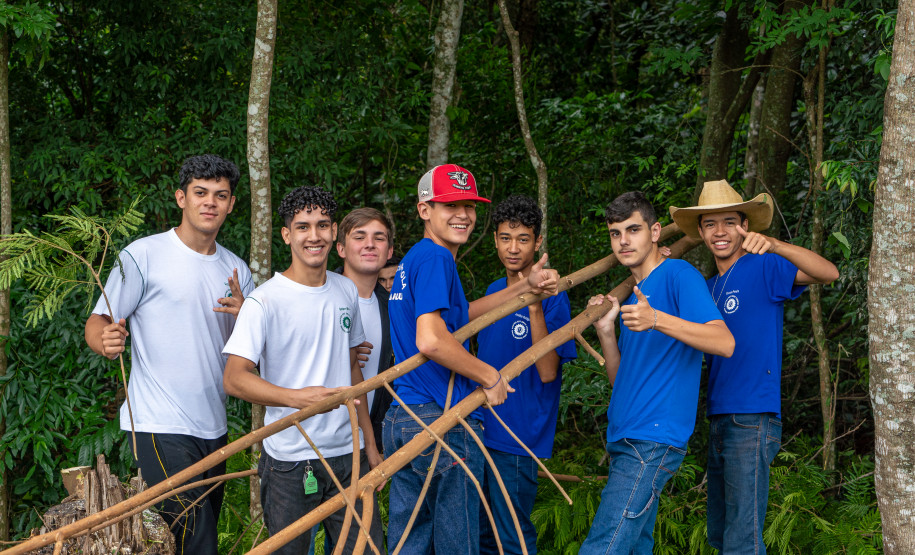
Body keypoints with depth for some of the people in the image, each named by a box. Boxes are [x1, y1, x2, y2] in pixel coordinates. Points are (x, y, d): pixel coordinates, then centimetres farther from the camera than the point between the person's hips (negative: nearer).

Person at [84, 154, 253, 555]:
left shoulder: (236, 270, 12)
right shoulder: (144, 255, -5)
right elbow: (97, 323, -6)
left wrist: (244, 317, -8)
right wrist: (106, 341, -30)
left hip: (213, 427, 7)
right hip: (161, 428, -7)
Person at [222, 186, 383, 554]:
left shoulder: (347, 292, 10)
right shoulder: (266, 300, -10)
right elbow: (234, 379, -18)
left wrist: (370, 443, 18)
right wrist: (297, 397, -32)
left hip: (349, 454, 5)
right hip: (290, 459, -5)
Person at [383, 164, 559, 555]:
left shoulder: (413, 259, 18)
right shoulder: (435, 258, -12)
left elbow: (458, 315, 25)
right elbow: (430, 340, -24)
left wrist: (525, 287, 18)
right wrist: (490, 375, -13)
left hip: (400, 420, 9)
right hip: (443, 422, -9)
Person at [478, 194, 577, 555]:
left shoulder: (551, 297, -11)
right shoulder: (494, 292, 11)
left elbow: (547, 372, -20)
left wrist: (535, 309, -29)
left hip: (517, 438, -7)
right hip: (482, 429, 7)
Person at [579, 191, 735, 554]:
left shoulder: (678, 275, -6)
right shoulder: (633, 294, 21)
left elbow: (724, 343, -20)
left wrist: (657, 320, -32)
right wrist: (606, 329, 2)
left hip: (653, 442, -9)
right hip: (625, 440, 9)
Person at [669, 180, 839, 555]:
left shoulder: (763, 268, -5)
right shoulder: (709, 288, 19)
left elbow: (829, 273, -20)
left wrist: (774, 245, -36)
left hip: (753, 419, -8)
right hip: (719, 420, 8)